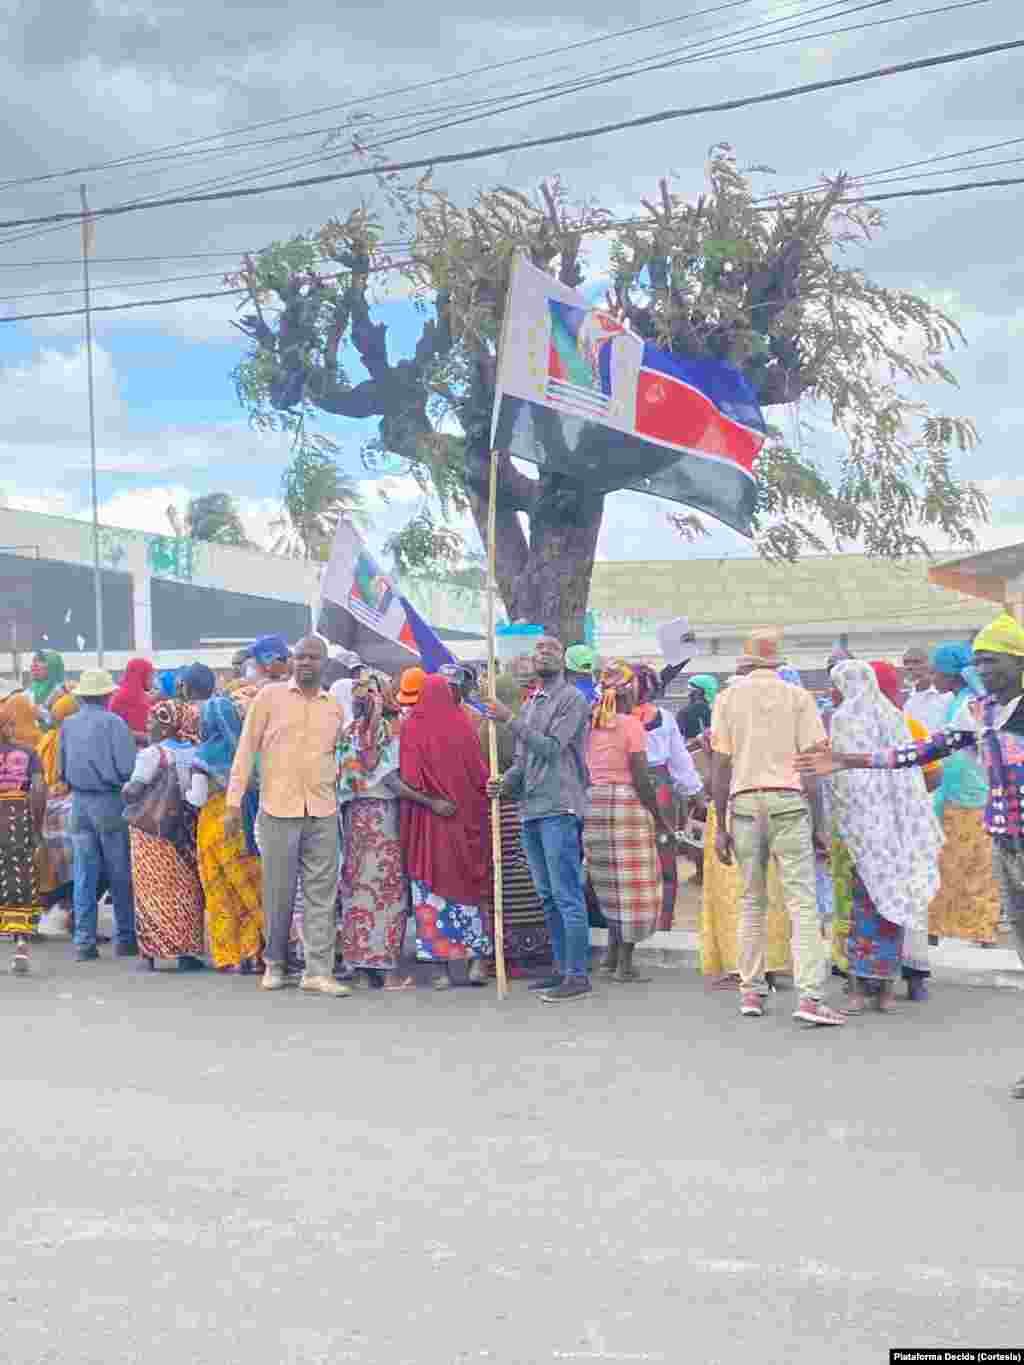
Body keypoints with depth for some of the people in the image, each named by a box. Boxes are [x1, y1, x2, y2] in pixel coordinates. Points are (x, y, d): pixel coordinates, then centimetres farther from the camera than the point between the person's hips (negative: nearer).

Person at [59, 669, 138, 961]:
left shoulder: (68, 725, 4)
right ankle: (125, 938, 12)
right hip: (111, 802, -4)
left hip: (79, 804, 4)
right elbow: (128, 768, -15)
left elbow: (62, 770, 10)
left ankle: (84, 941, 7)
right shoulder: (113, 722, -10)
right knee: (120, 874, 6)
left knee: (84, 875, 7)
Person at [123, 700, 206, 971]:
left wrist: (125, 790, 1)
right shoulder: (195, 752, 4)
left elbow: (133, 790, -19)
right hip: (186, 833, 4)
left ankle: (149, 954, 4)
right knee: (185, 891, 11)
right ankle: (186, 952, 12)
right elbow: (202, 790, 3)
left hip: (153, 830, -4)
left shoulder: (153, 754, -11)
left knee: (152, 891, 3)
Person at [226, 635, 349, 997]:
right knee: (278, 892, 4)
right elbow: (246, 748, 0)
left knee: (321, 893, 1)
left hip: (323, 812, 3)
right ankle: (274, 964, 20)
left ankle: (319, 970, 4)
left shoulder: (335, 707, 11)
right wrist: (234, 802, -4)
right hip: (278, 809, -3)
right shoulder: (270, 695, 1)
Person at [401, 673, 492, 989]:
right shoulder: (463, 725, -2)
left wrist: (431, 800, -7)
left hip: (427, 820, -2)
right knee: (468, 885, 14)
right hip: (466, 817, 2)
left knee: (432, 891, 6)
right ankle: (478, 960, 10)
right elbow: (481, 775, 1)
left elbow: (409, 779, -14)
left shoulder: (411, 727, -7)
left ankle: (441, 968, 5)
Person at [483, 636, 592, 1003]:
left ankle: (578, 975, -6)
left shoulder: (572, 699, -4)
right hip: (530, 810, 9)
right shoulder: (529, 704, 20)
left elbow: (551, 747, -15)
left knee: (567, 896, -9)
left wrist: (510, 721, -16)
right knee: (548, 897, 13)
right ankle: (562, 968, 20)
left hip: (559, 809, -9)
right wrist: (504, 783, 3)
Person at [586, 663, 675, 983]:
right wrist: (659, 817, -4)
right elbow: (641, 779, -12)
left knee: (612, 886, 17)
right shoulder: (632, 724, -9)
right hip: (627, 804, -6)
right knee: (632, 885, 2)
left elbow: (585, 772, 10)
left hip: (594, 804, 6)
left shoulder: (592, 725, 9)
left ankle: (611, 957, 17)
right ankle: (624, 964, 3)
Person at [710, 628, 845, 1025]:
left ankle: (751, 992, 15)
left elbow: (720, 765, 5)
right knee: (803, 901, -4)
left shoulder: (727, 698, 9)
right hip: (787, 799, -2)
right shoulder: (798, 697, 5)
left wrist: (720, 826, 9)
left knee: (752, 901, 13)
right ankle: (809, 996, -13)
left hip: (743, 801, 2)